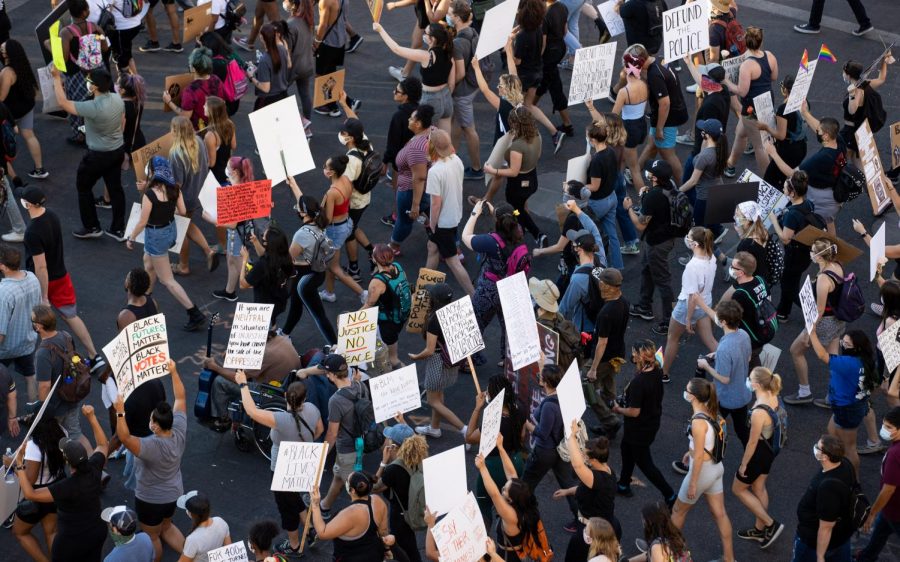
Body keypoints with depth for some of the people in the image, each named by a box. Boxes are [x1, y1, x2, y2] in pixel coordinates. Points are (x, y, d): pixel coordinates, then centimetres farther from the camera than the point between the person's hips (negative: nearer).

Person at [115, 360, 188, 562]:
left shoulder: (151, 446, -38)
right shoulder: (179, 431, -19)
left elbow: (125, 438, -49)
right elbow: (180, 398, -10)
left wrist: (120, 413, -50)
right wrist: (173, 372, -8)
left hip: (151, 499, -7)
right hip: (173, 494, 7)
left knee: (152, 537, 17)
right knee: (166, 526, 31)